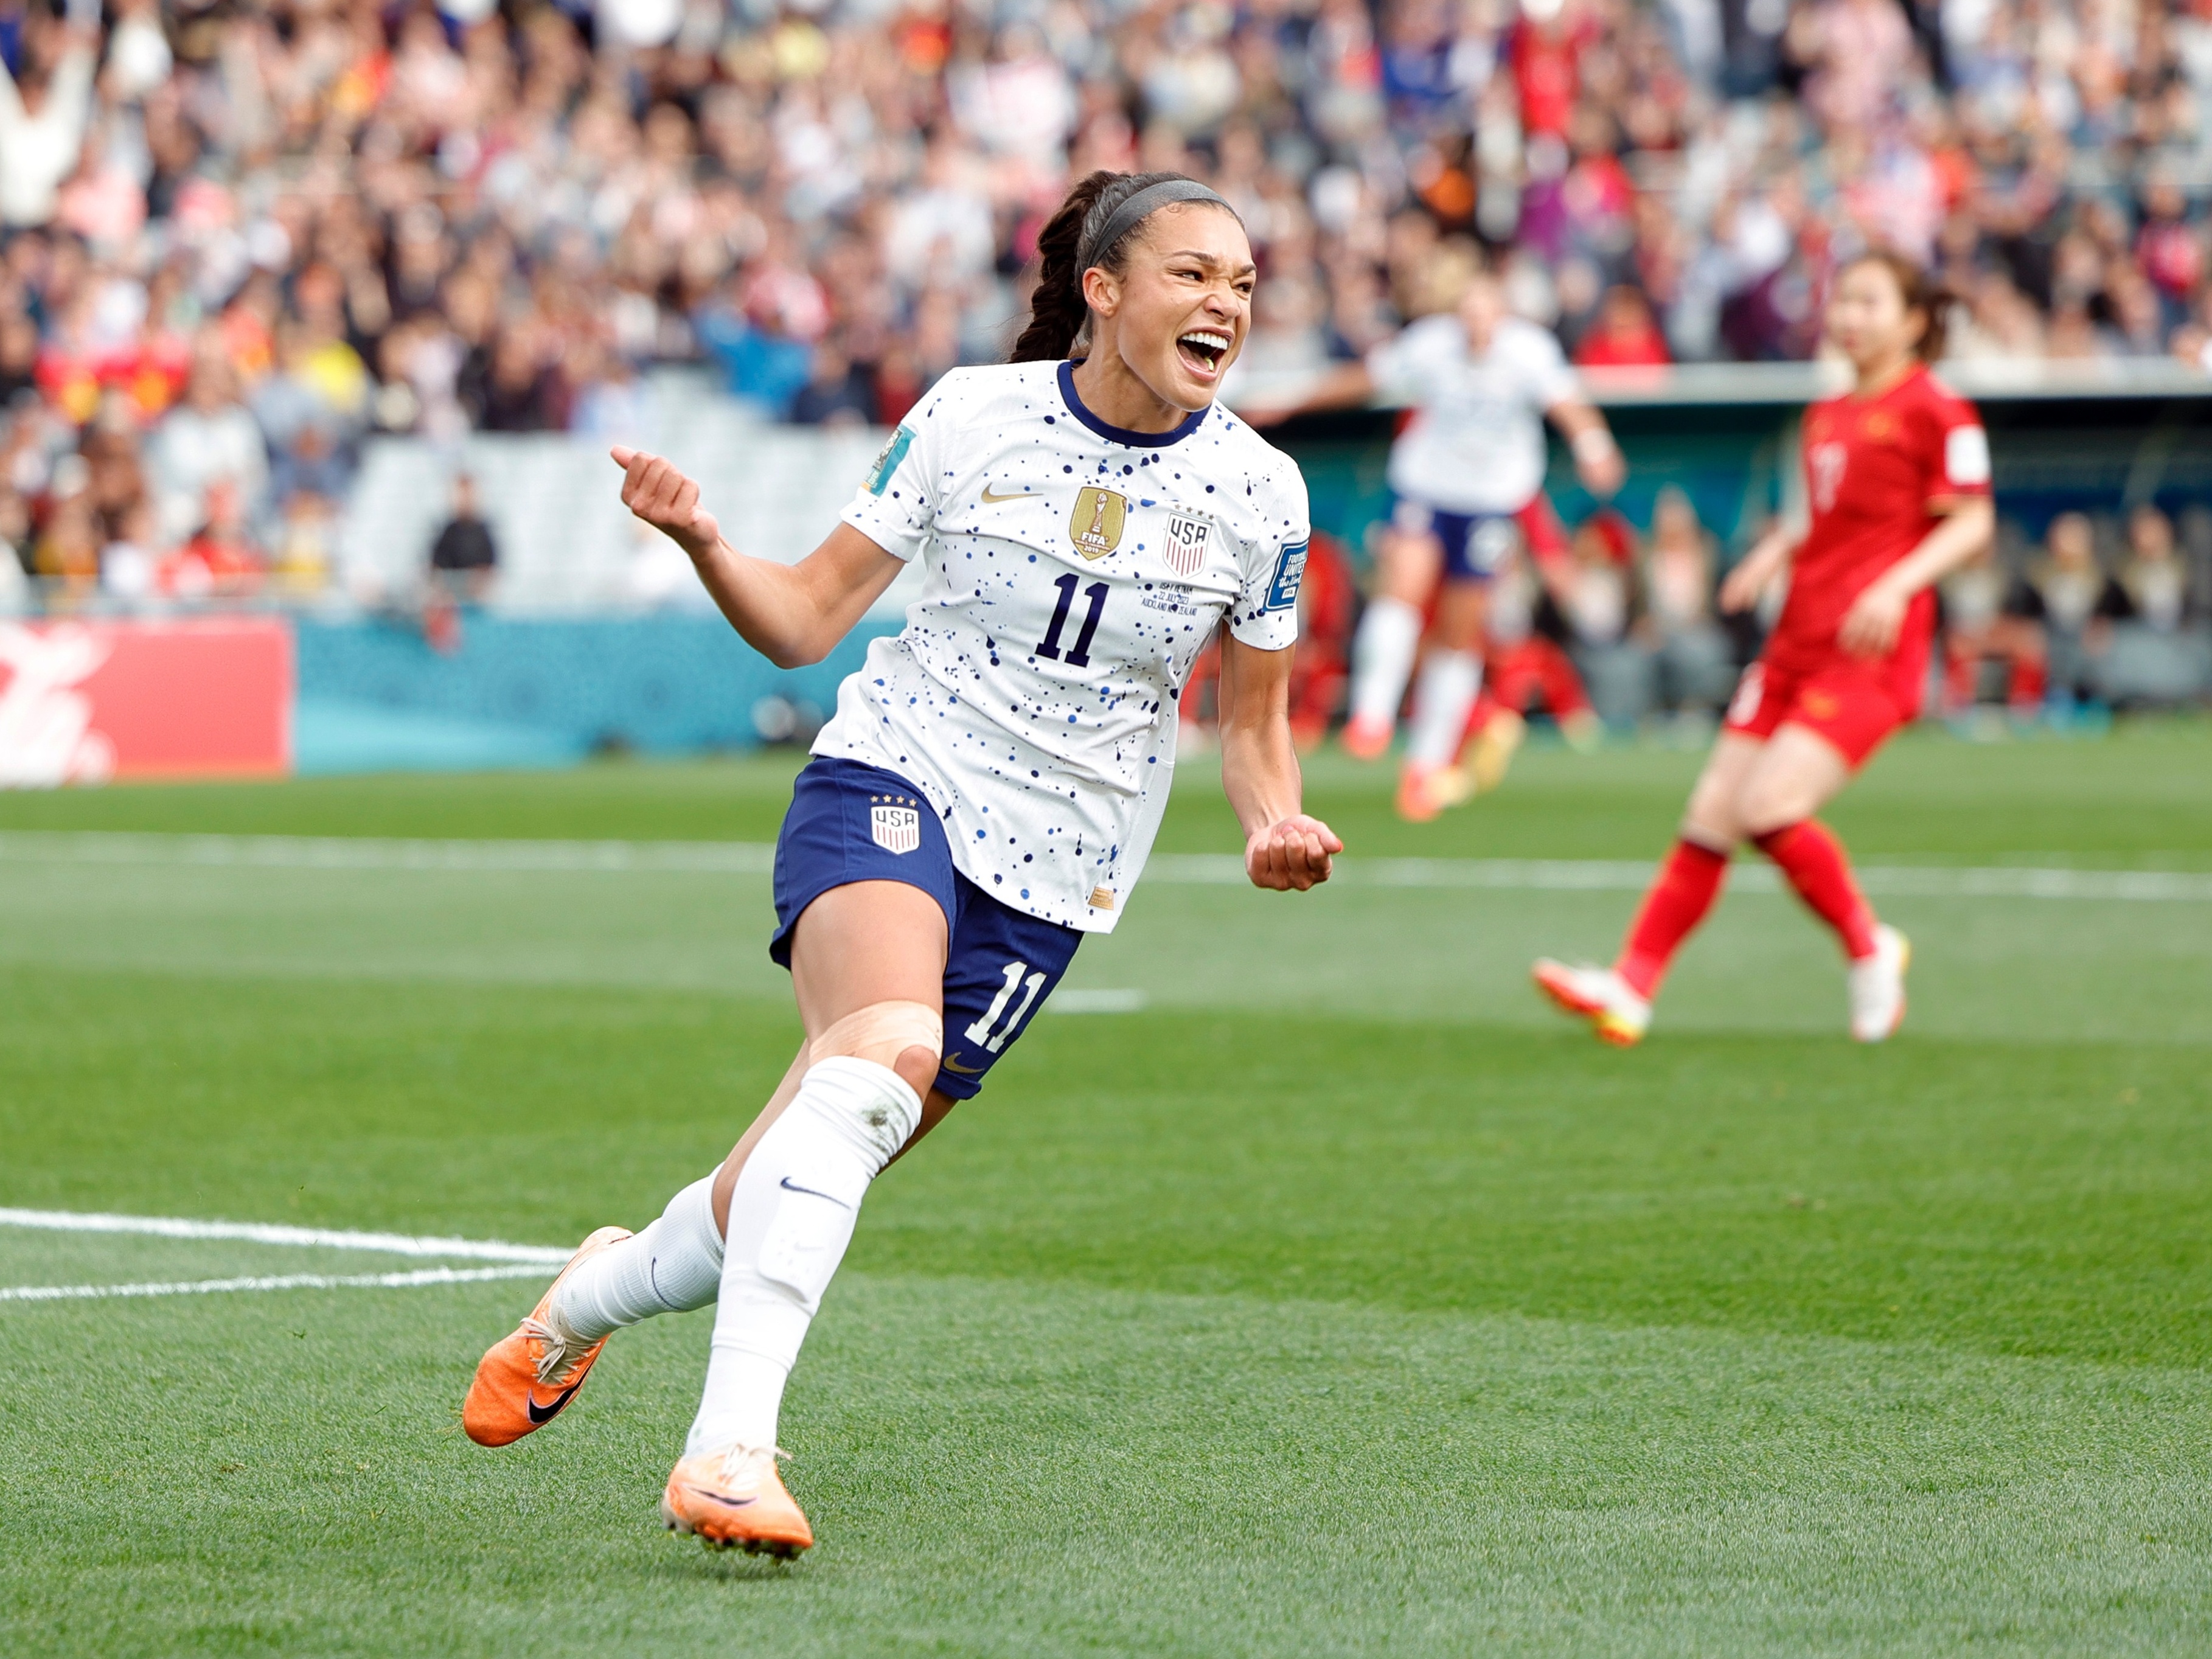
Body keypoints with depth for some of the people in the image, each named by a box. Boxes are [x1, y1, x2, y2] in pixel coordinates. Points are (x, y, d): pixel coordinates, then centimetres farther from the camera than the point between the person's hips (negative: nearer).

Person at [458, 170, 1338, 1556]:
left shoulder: (1258, 492, -1)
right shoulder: (970, 417, -4)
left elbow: (1254, 718, 11)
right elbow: (806, 618, 2)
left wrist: (1276, 824, -10)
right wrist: (703, 543, -17)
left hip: (1048, 881, 2)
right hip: (891, 780, -2)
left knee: (773, 1205, 1)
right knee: (888, 1051, -35)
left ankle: (595, 1295, 35)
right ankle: (732, 1442, -39)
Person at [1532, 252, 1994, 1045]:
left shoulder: (1934, 411, -5)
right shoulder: (1825, 416, 18)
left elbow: (1970, 523, -7)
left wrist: (1898, 585, -20)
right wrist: (1777, 549, 8)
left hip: (1870, 652, -7)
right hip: (1796, 644, 7)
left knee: (1770, 807, -21)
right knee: (1711, 815, -1)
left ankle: (1870, 947, 2)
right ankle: (1631, 988, -2)